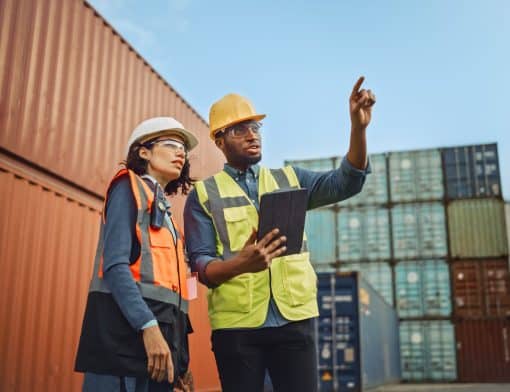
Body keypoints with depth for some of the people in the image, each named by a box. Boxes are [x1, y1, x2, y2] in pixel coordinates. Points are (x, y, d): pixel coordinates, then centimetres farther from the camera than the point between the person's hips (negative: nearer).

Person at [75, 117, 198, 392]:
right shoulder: (129, 187, 3)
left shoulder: (164, 210, 25)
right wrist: (148, 325, -22)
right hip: (127, 325, -8)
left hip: (159, 325, 8)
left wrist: (180, 359, 13)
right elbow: (115, 265, -11)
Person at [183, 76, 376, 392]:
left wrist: (358, 127, -16)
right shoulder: (204, 195, 5)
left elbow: (346, 182, 0)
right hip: (235, 324, -2)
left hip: (294, 319, 2)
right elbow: (201, 264, -4)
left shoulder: (289, 179, 14)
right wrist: (240, 263, -26)